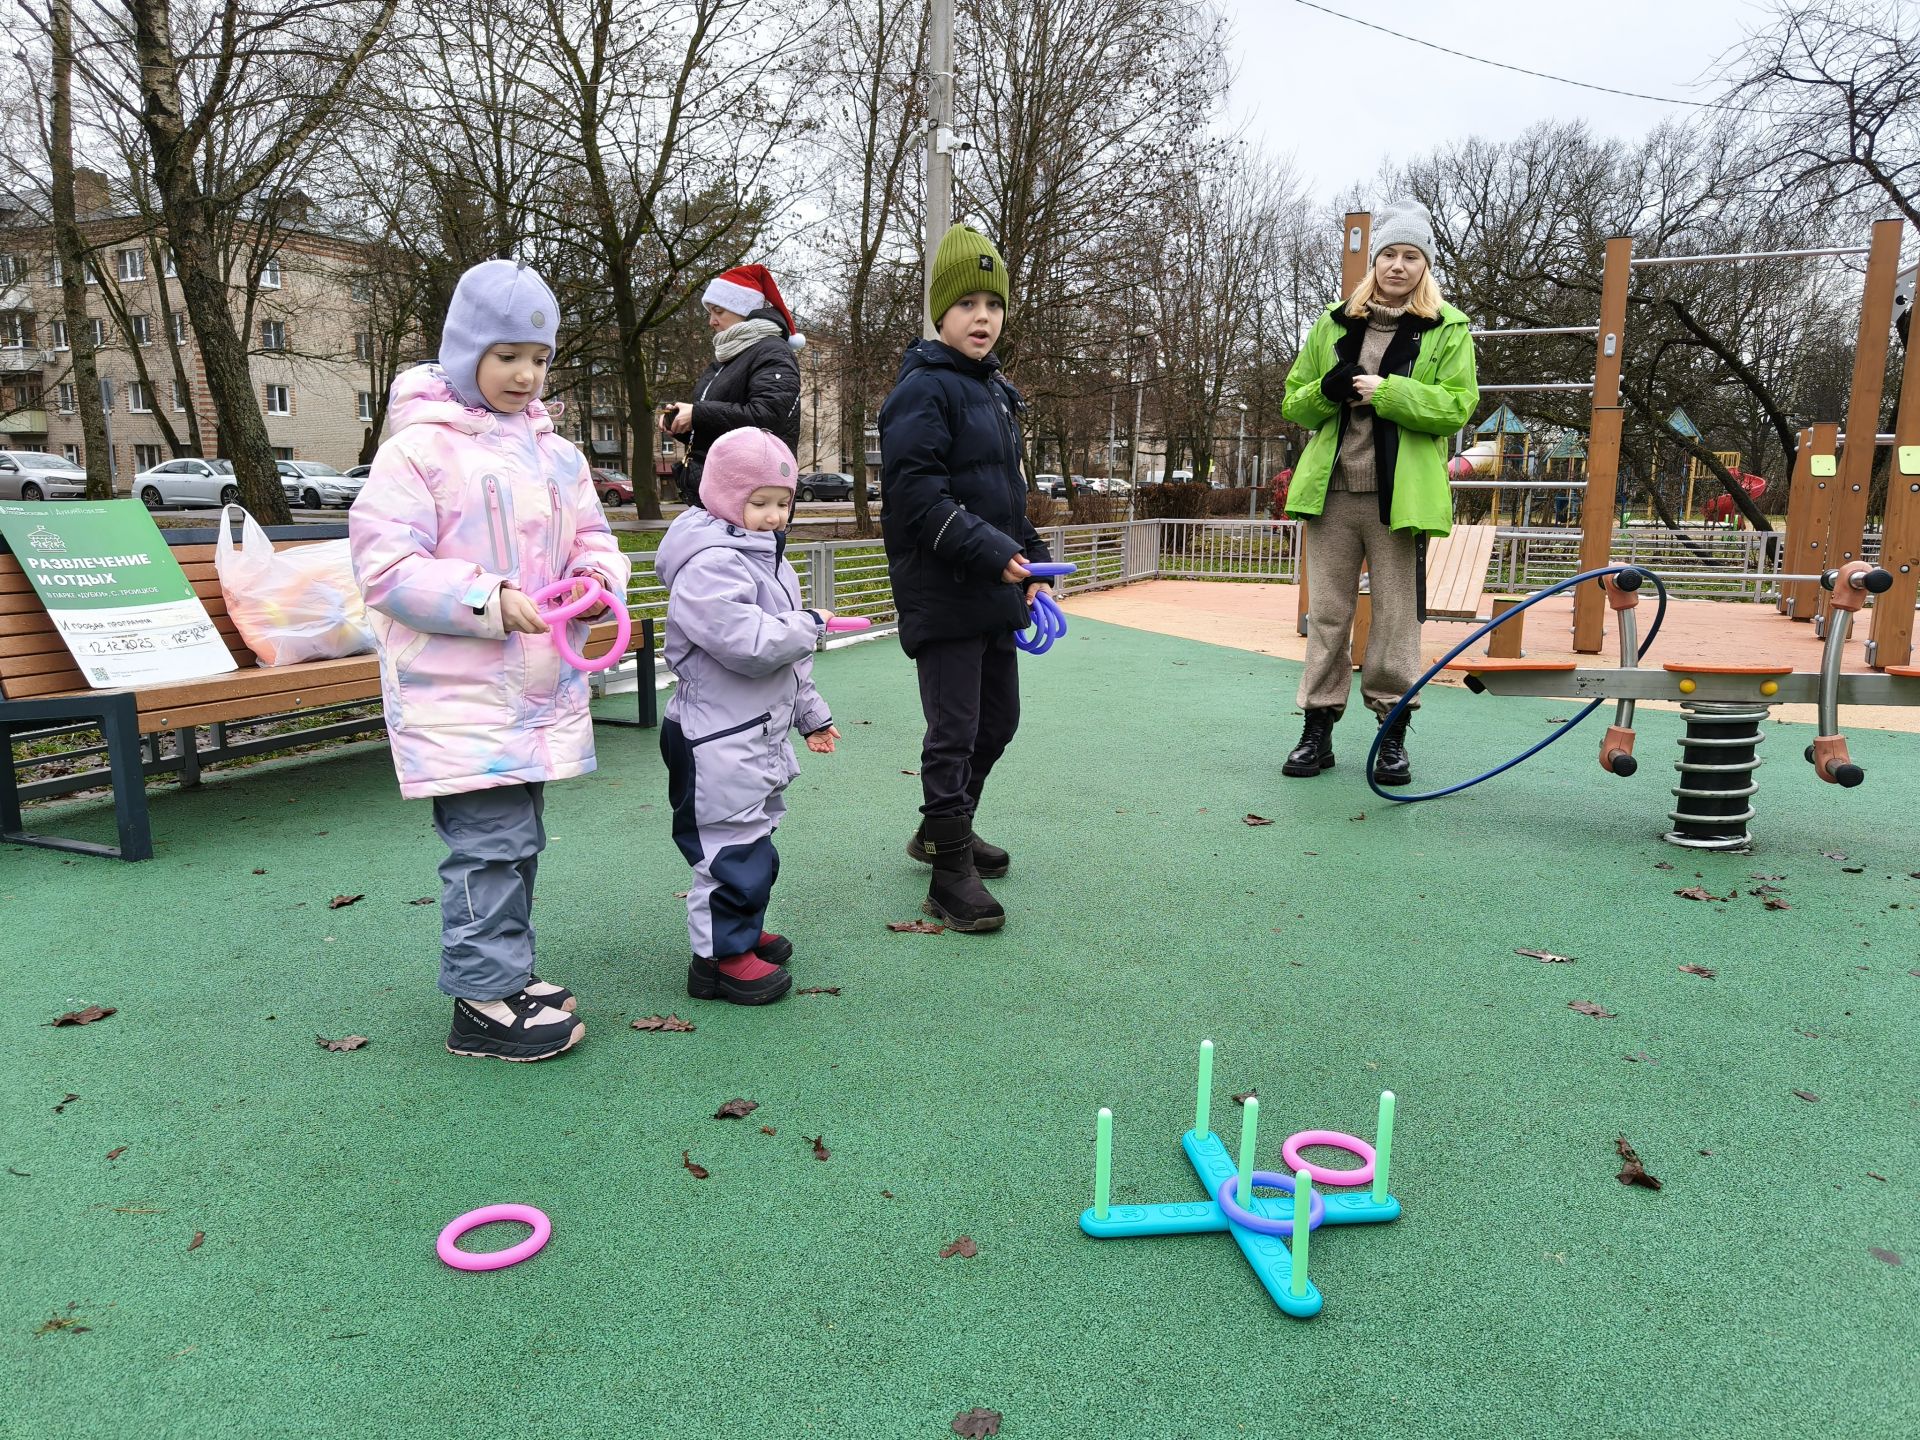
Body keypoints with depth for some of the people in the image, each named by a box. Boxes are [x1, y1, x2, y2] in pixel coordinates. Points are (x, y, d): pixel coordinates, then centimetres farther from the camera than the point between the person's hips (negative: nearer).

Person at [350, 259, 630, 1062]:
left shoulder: (553, 453, 12)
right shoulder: (419, 448, -9)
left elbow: (591, 537, 19)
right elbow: (384, 565, -13)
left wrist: (599, 576, -4)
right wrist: (488, 601, -22)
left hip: (540, 686, 7)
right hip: (458, 692, -7)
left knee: (518, 838, 15)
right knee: (492, 840, -7)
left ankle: (504, 973, 29)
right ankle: (485, 1003, 5)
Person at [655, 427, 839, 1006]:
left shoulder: (766, 558, 14)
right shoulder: (709, 565, -19)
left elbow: (790, 657, 23)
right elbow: (752, 644, -28)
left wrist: (810, 713, 26)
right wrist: (809, 626, -12)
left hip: (760, 731, 10)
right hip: (718, 739, -10)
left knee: (755, 835, 19)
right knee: (732, 842, -3)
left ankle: (743, 929, 35)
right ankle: (721, 954, 9)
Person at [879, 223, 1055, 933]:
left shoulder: (995, 392, 18)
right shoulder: (923, 390, -11)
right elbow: (918, 495, -21)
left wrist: (1031, 561, 17)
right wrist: (993, 552, -26)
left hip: (995, 592, 9)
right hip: (941, 593, -9)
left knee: (999, 719, 18)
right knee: (954, 732, -4)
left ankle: (944, 828, 37)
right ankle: (951, 873, 7)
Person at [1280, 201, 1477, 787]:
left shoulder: (1448, 329, 5)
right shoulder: (1334, 324, 14)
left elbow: (1457, 406, -6)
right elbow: (1294, 402, 14)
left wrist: (1387, 392, -16)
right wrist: (1326, 391, -7)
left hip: (1399, 495, -3)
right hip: (1331, 490, 3)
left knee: (1397, 616, 1)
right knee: (1327, 612, 5)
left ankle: (1393, 735, 11)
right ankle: (1318, 731, 13)